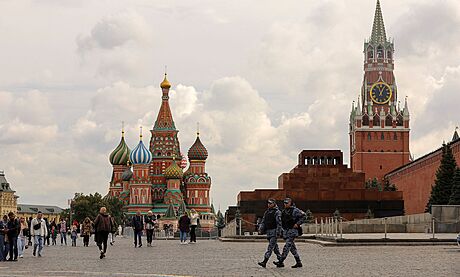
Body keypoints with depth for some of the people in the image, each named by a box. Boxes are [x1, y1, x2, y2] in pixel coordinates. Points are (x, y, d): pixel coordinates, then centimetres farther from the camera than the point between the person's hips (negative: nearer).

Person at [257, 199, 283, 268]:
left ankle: (264, 262, -20)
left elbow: (279, 223, -13)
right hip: (268, 232, 8)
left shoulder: (277, 212, -7)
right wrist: (261, 228, 3)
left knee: (270, 247, -12)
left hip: (274, 232, -8)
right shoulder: (267, 212, 16)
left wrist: (278, 232, -20)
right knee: (275, 247, 11)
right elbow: (263, 221, 18)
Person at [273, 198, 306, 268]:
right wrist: (281, 228, 17)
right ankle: (298, 262, 15)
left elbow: (303, 216, -9)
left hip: (292, 231, -8)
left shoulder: (295, 210, -8)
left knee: (287, 246, -13)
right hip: (286, 231, 8)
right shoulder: (284, 211, 14)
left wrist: (297, 224, -14)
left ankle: (280, 262, -18)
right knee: (292, 247, 9)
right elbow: (282, 221, 28)